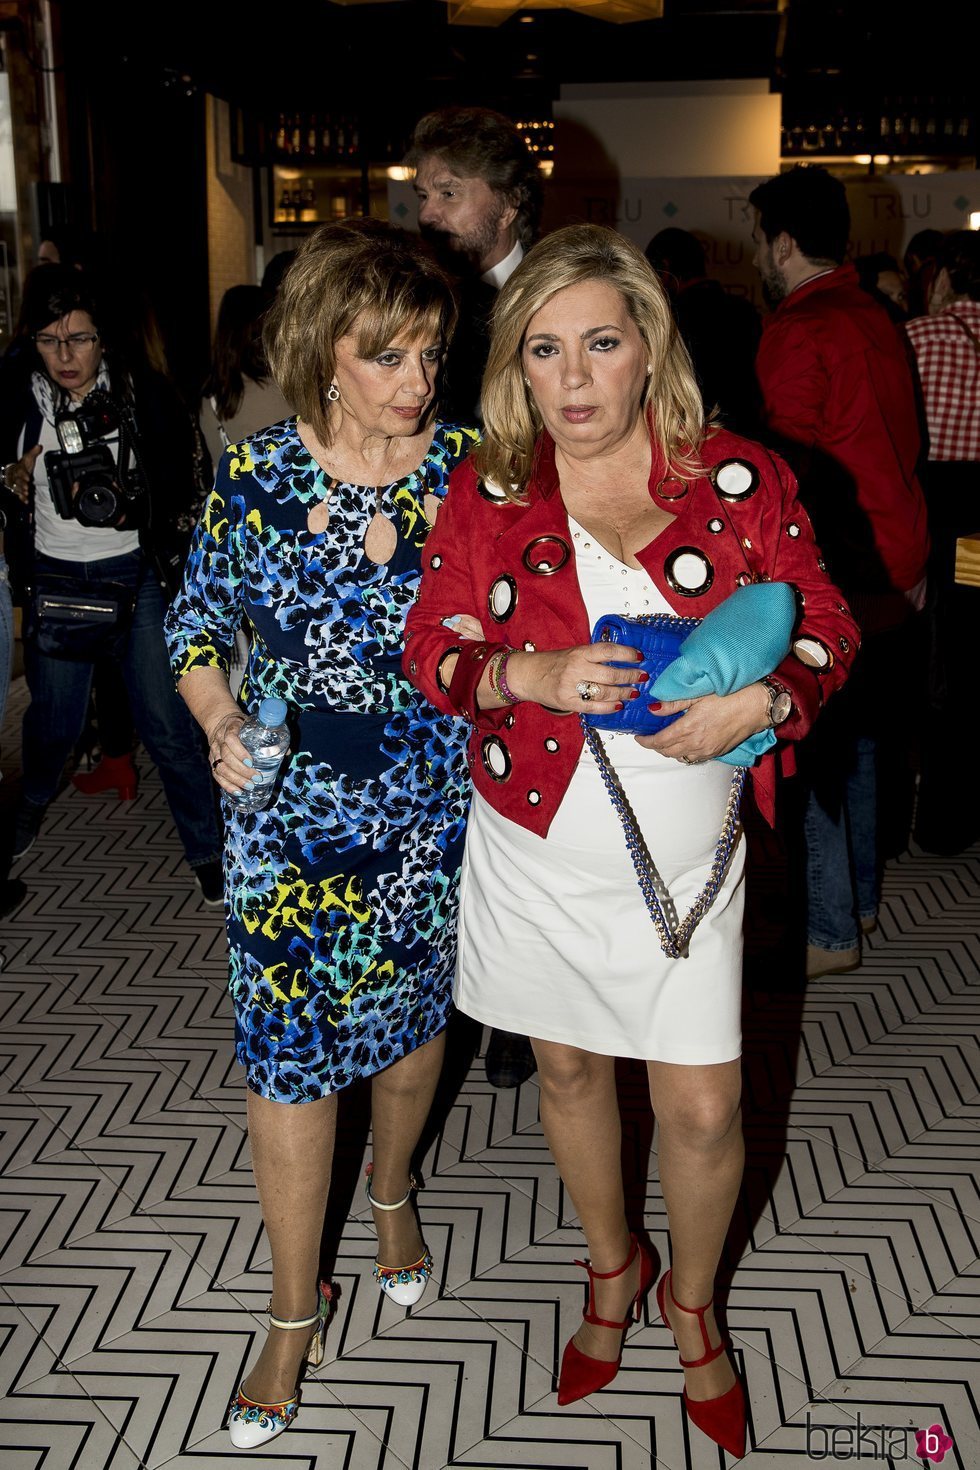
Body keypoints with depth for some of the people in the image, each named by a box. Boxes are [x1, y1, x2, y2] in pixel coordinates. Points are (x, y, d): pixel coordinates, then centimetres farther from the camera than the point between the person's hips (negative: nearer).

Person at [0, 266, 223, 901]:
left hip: (136, 570, -2)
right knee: (55, 712, 14)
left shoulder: (144, 394, -9)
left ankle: (206, 849, 13)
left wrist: (123, 504, -20)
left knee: (167, 720, -3)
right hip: (54, 574, 2)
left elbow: (176, 477, -2)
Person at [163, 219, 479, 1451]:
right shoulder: (252, 479, -8)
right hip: (290, 818, -1)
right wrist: (222, 726, -12)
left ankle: (392, 1193, 50)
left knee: (412, 1018, 19)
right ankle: (294, 1311, 23)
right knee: (288, 1050, 3)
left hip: (433, 809, 2)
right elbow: (197, 628, 3)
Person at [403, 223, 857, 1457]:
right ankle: (612, 1271, 47)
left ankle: (692, 1305, 37)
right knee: (569, 1073, 19)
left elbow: (824, 625, -1)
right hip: (535, 853, 2)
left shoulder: (740, 479, -7)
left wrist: (763, 698, -22)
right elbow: (431, 650, -3)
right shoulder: (486, 494, -4)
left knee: (704, 1109, 5)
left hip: (683, 856, -1)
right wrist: (530, 675, -23)